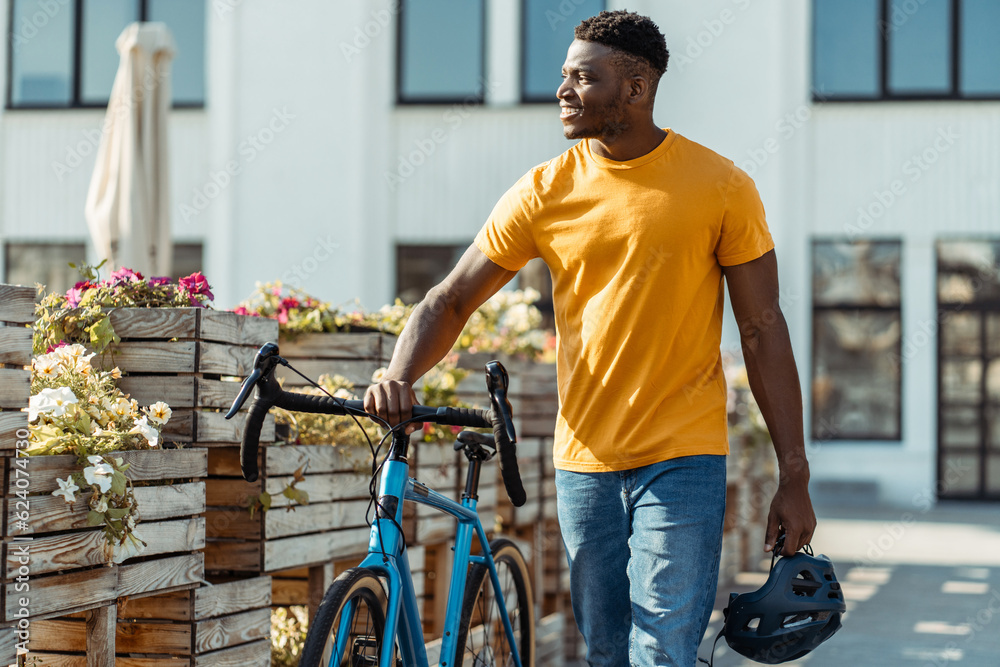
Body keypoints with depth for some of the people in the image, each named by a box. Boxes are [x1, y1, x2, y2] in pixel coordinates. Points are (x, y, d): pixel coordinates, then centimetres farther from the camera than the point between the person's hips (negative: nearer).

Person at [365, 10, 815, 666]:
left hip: (682, 460, -3)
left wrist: (794, 477, -3)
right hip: (583, 460, 3)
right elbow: (452, 299, 4)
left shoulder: (720, 186, -5)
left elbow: (763, 330, -1)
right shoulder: (545, 191, 1)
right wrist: (400, 376, -16)